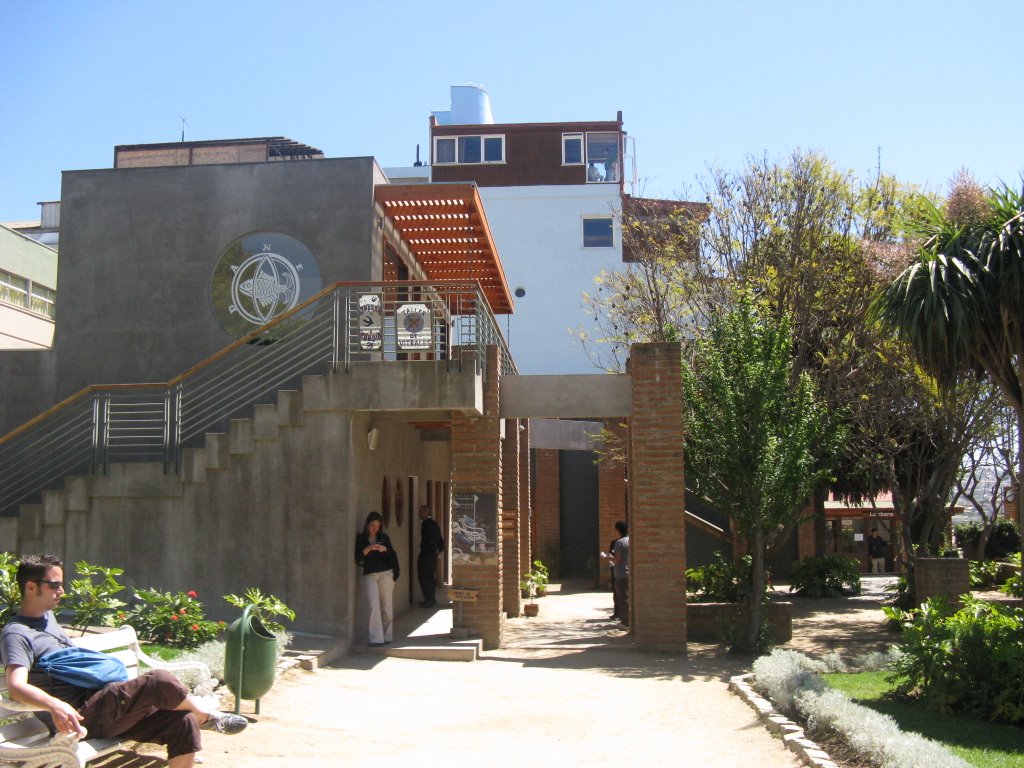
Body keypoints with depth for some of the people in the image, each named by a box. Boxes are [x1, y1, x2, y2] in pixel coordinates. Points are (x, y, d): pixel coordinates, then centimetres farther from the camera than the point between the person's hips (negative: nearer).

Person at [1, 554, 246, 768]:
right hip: (80, 716, -9)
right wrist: (54, 705, -42)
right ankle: (208, 716, 1)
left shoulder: (47, 617, 19)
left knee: (184, 721, -7)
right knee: (159, 680, -26)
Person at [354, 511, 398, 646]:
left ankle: (386, 636, 14)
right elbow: (358, 557, -3)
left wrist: (385, 549, -10)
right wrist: (369, 548, -18)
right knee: (374, 606, -13)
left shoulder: (383, 537, 10)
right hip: (369, 575, -1)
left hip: (385, 574, 1)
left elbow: (393, 556, 11)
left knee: (386, 606, 3)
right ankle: (376, 639, -16)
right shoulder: (361, 538, 7)